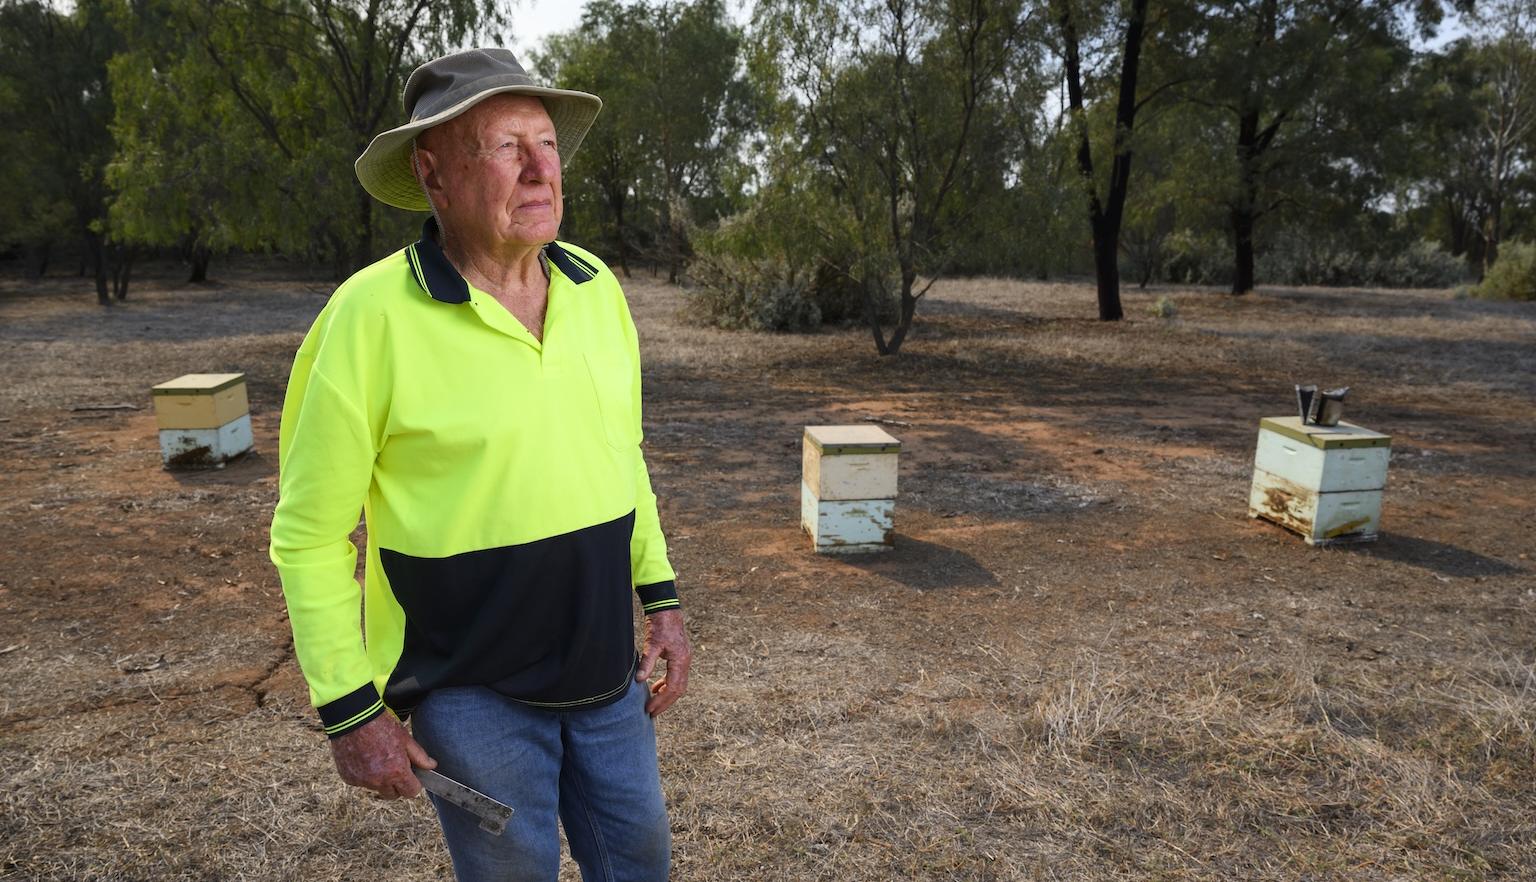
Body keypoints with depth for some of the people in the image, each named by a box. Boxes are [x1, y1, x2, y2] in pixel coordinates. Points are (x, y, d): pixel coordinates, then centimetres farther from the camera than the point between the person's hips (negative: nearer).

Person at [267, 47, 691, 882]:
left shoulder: (596, 288, -2)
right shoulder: (372, 316, -18)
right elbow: (309, 535, -10)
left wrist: (662, 599, 7)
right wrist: (350, 711, -9)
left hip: (606, 670, 5)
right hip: (471, 687, -5)